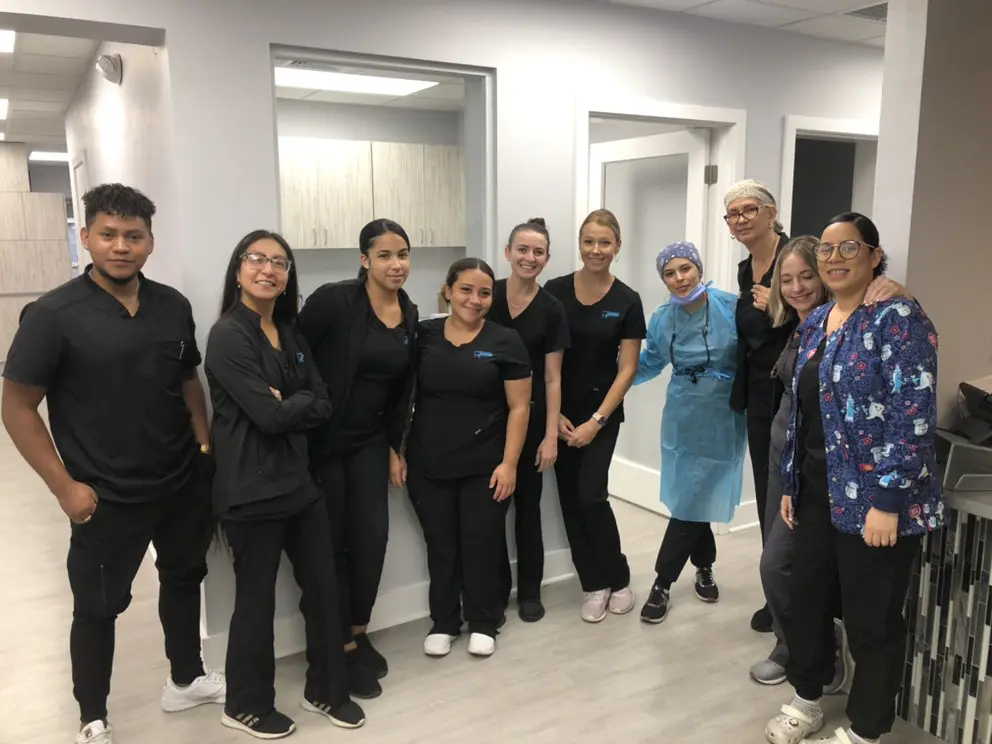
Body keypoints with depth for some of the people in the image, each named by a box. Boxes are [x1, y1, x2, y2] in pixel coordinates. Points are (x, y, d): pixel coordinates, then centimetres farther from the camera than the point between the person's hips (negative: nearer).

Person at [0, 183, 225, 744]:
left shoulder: (173, 305, -1)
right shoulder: (53, 314, -14)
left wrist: (205, 447, 4)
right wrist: (65, 487, -14)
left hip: (185, 483, 5)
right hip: (107, 497, -5)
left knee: (184, 577, 21)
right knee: (99, 605, 12)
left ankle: (186, 680, 45)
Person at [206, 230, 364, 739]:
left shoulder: (291, 334, 10)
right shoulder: (228, 335, -13)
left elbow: (324, 406, 3)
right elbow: (268, 415, -21)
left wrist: (287, 404, -13)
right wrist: (303, 401, -4)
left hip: (300, 481, 7)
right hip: (251, 490, -7)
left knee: (323, 588, 14)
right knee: (256, 600, 8)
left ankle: (326, 691, 34)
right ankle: (246, 707, 31)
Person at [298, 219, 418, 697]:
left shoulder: (410, 315, 4)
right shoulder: (333, 300, -16)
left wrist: (395, 447, 12)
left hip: (369, 441, 5)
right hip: (322, 439, -5)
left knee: (373, 537, 6)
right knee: (333, 543, 4)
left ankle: (360, 634, 27)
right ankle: (344, 648, 19)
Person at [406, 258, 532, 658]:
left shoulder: (505, 341, -2)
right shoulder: (423, 335, 3)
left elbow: (518, 407, -3)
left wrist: (509, 463, -9)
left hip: (484, 468, -1)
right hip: (428, 466, 2)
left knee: (481, 545, 9)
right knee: (440, 546, 12)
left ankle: (483, 623, 29)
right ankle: (443, 622, 31)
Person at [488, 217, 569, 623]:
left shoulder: (551, 310, -3)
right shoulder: (487, 295, -2)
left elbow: (552, 377, -3)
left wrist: (551, 435, -7)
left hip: (530, 418, -1)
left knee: (528, 504, 9)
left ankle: (529, 591, 25)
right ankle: (496, 588, 24)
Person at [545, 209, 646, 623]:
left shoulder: (627, 302, -5)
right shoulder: (555, 291, -3)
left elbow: (627, 369, -4)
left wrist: (596, 421, -10)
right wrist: (553, 414, -6)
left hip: (602, 414, -2)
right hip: (560, 414, 2)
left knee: (591, 495, -10)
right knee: (570, 500, 4)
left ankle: (619, 578, 13)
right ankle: (594, 585, 19)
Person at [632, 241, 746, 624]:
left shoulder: (731, 306, -12)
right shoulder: (662, 320, 2)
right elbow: (645, 365, 13)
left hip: (722, 418, -4)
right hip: (683, 418, 4)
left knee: (692, 501, -1)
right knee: (691, 498, 11)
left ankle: (663, 582, 12)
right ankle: (704, 567, 35)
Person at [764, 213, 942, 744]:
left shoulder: (897, 318, -13)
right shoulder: (815, 322, 11)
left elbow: (914, 418, -19)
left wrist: (888, 501, -21)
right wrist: (790, 485, 14)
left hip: (873, 500, -7)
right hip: (818, 495, 7)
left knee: (871, 621, 8)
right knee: (804, 601, 17)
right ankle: (806, 701, 39)